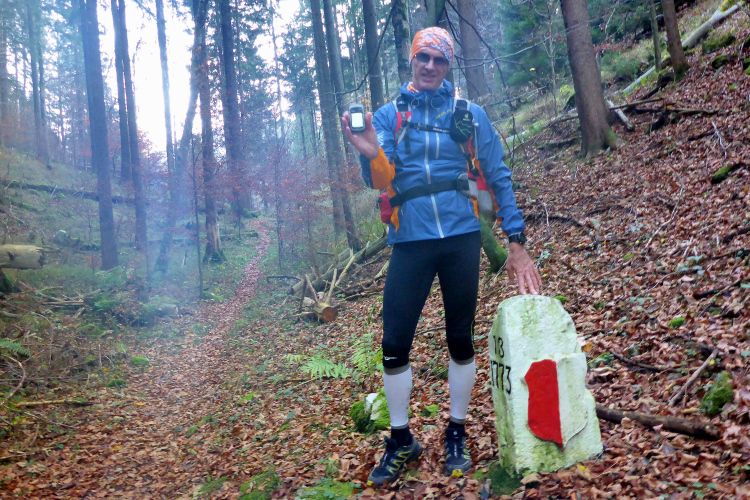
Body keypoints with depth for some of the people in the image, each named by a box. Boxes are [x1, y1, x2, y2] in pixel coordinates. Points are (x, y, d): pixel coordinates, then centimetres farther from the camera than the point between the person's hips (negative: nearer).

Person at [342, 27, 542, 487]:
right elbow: (381, 183, -3)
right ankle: (401, 440, 20)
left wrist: (517, 243, 1)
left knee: (461, 341, 8)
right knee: (395, 345, -1)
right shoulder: (387, 116, 8)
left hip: (462, 238, 0)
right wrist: (372, 155, -25)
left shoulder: (471, 115, 6)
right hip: (410, 242, 1)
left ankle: (457, 434, 28)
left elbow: (499, 179, 6)